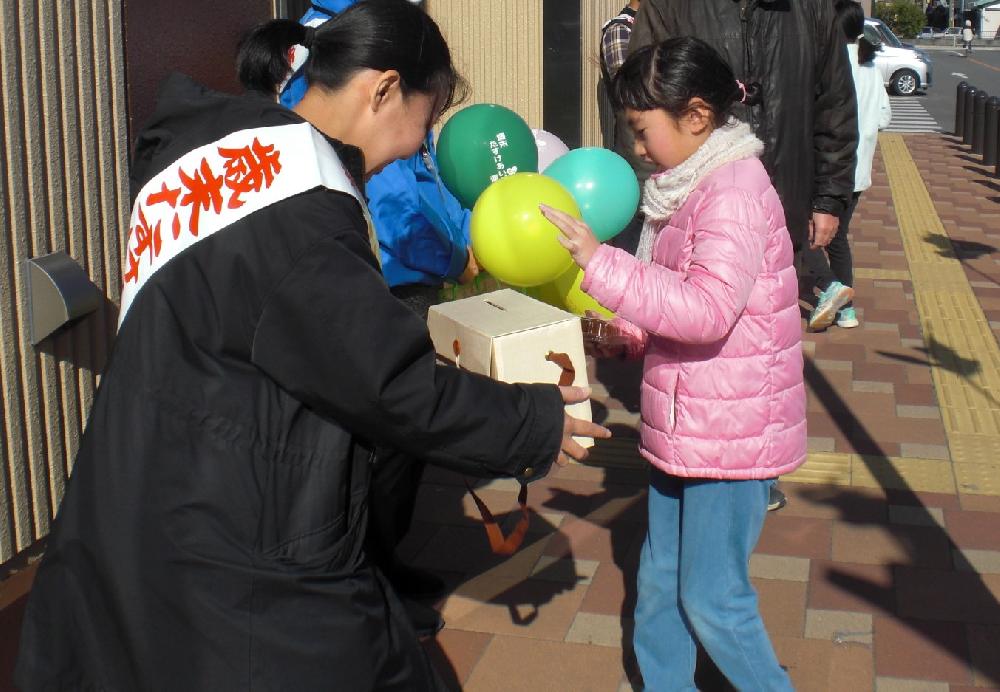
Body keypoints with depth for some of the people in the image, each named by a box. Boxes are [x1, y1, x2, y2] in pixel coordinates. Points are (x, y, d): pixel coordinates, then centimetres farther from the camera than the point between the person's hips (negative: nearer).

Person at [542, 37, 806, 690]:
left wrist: (601, 263, -34)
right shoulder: (690, 187, 10)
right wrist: (626, 336, 1)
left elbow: (708, 308, -32)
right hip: (684, 426, 9)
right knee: (660, 583, 18)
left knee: (712, 598, 3)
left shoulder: (734, 190, -20)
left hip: (732, 434, -9)